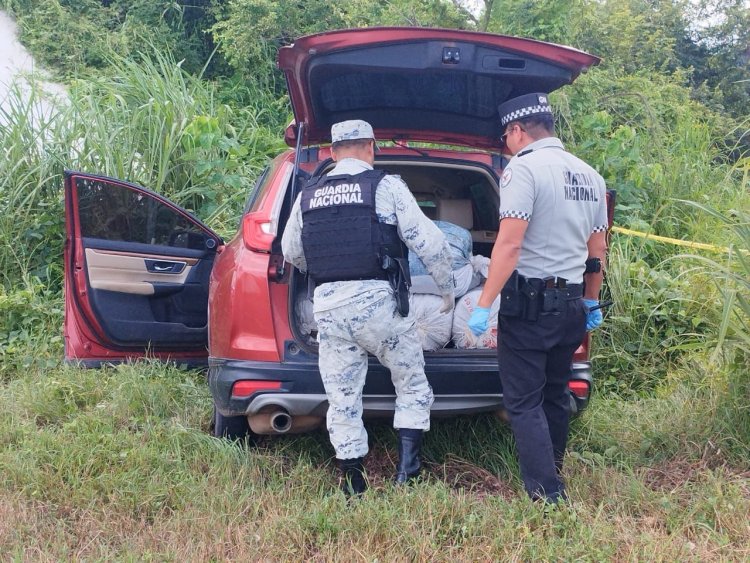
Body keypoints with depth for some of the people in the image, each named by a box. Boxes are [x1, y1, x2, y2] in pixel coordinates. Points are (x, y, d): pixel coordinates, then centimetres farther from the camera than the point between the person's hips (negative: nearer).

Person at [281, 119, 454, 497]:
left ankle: (353, 486, 17)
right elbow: (429, 242, -5)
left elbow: (291, 253, 23)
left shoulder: (307, 196, 12)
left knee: (342, 400, 11)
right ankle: (407, 472, 7)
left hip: (328, 306, 4)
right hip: (377, 300, -3)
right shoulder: (386, 186, -2)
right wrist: (447, 289, 10)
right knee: (412, 387, 14)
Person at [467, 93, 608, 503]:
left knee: (524, 404, -2)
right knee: (555, 398, 18)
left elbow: (509, 244, -21)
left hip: (529, 303, -7)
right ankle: (552, 477, 29)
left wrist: (484, 305, -19)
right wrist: (592, 302, 27)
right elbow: (598, 249, 16)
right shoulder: (589, 176, 11)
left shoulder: (523, 168, -12)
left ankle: (547, 497, -5)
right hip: (571, 306, 8)